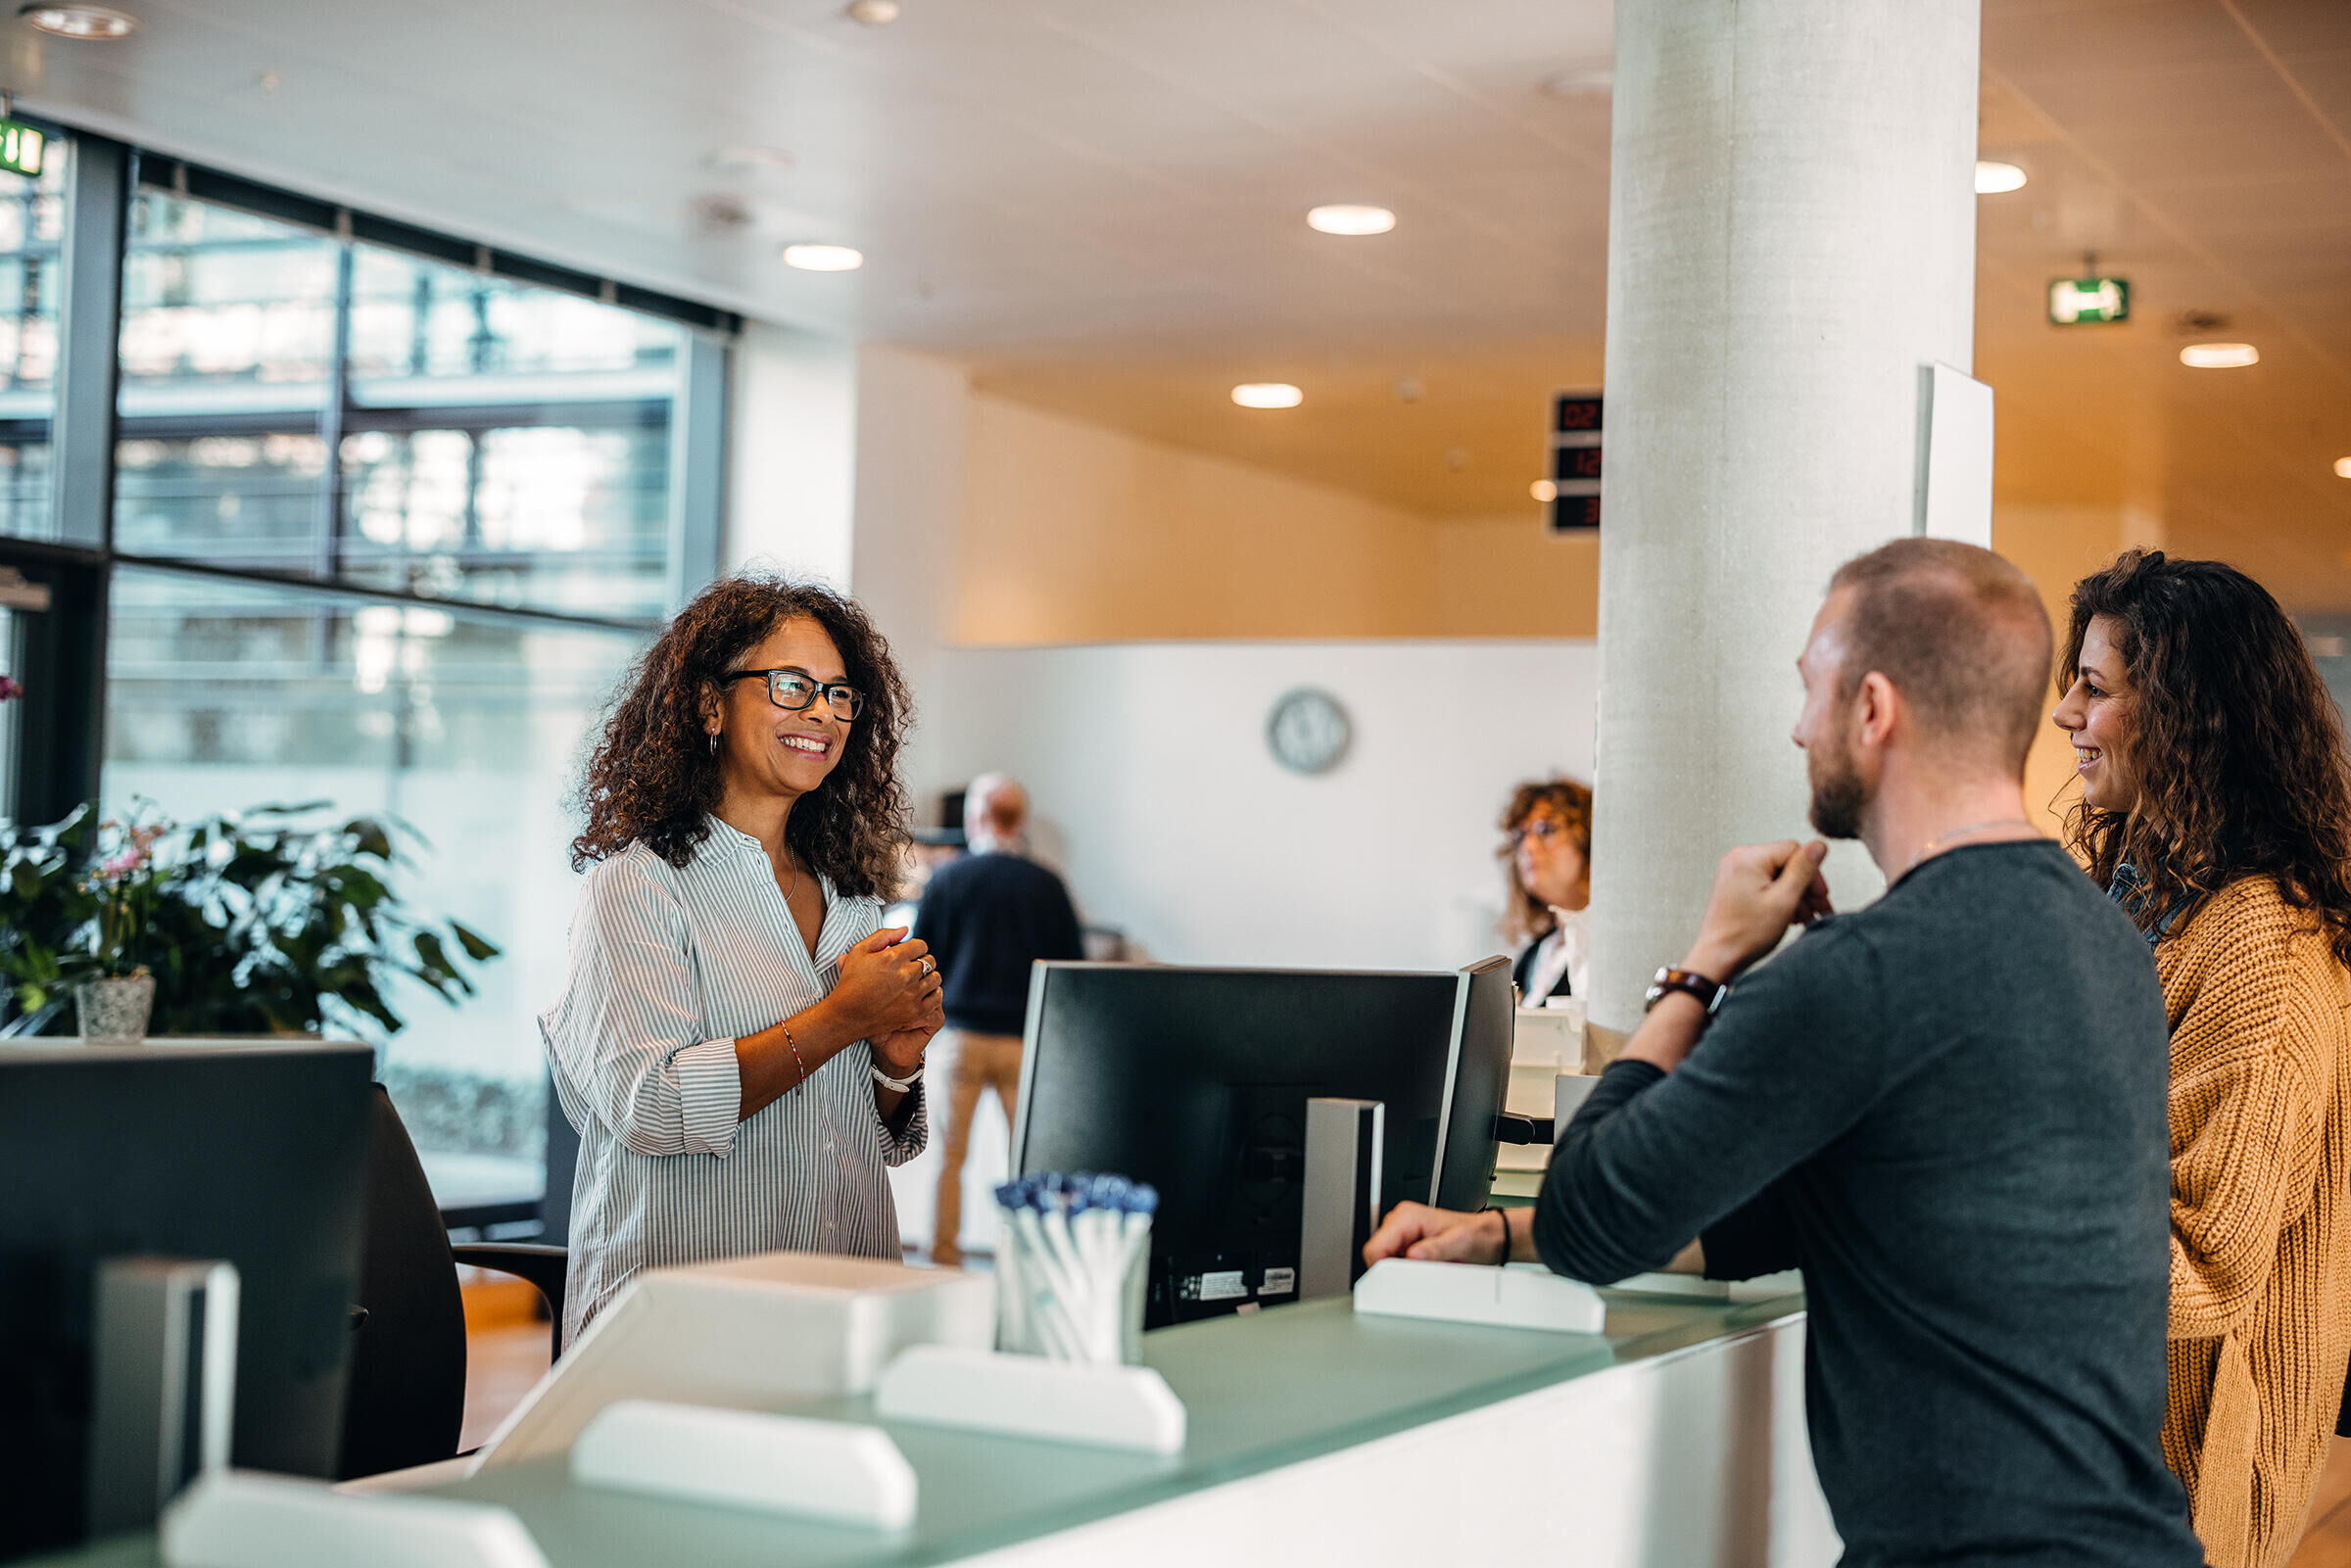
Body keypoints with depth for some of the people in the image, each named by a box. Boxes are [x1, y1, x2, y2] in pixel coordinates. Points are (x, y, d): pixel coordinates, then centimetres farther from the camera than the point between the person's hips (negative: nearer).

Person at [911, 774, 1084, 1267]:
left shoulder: (947, 879, -1)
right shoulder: (1046, 885, -1)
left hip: (962, 1035, 0)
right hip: (1024, 1039, 0)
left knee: (949, 1155, 7)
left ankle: (944, 1260, 8)